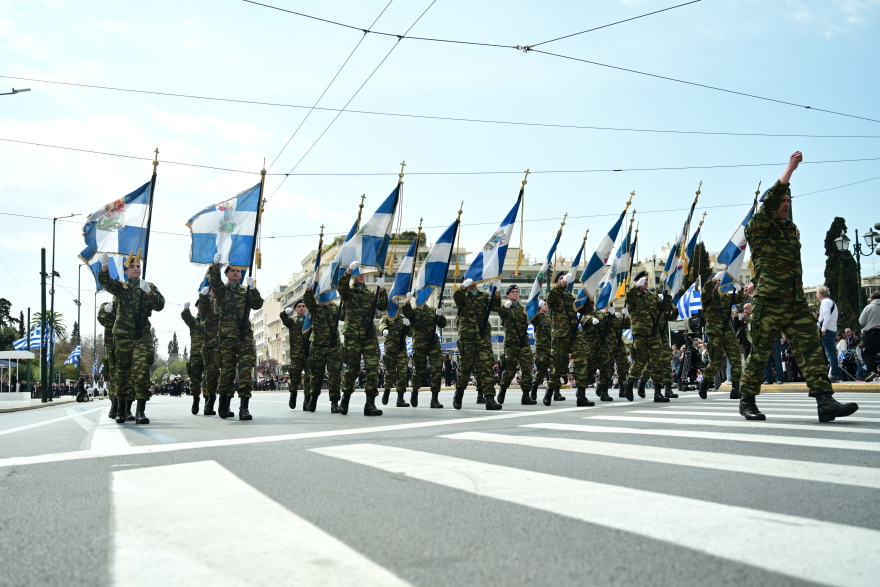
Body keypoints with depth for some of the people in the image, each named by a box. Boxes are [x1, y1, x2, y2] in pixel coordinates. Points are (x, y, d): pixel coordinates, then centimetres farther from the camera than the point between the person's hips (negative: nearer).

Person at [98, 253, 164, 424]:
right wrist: (104, 267, -27)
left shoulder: (150, 287, 12)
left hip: (143, 337, -1)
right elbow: (105, 282, -6)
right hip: (123, 336, 1)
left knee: (141, 372, -12)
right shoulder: (121, 287, 12)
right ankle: (121, 408, 15)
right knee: (122, 372, 5)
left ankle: (141, 411, -14)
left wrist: (148, 292, -16)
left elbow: (160, 306, 0)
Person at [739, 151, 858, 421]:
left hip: (797, 303, 6)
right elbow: (770, 203, -18)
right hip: (768, 304, -6)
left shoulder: (793, 230, 19)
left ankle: (825, 402, -12)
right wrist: (790, 169, -21)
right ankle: (747, 401, 13)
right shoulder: (757, 229, -1)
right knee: (759, 352, 0)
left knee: (811, 348, -7)